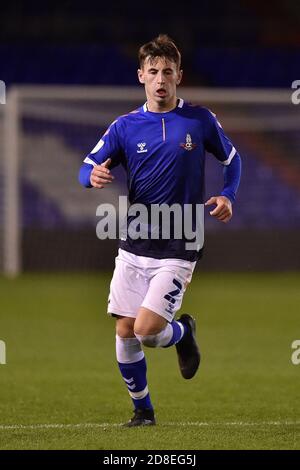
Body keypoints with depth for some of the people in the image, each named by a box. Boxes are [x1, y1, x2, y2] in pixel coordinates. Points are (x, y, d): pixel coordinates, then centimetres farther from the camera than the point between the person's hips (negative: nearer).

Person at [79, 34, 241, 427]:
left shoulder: (200, 120, -2)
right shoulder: (126, 126, 2)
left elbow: (232, 159, 12)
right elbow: (88, 168, 2)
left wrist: (228, 196, -6)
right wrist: (93, 176, -22)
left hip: (178, 249, -3)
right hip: (133, 246, 3)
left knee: (147, 331, -16)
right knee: (125, 332, 4)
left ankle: (183, 332, 19)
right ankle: (142, 410, 23)